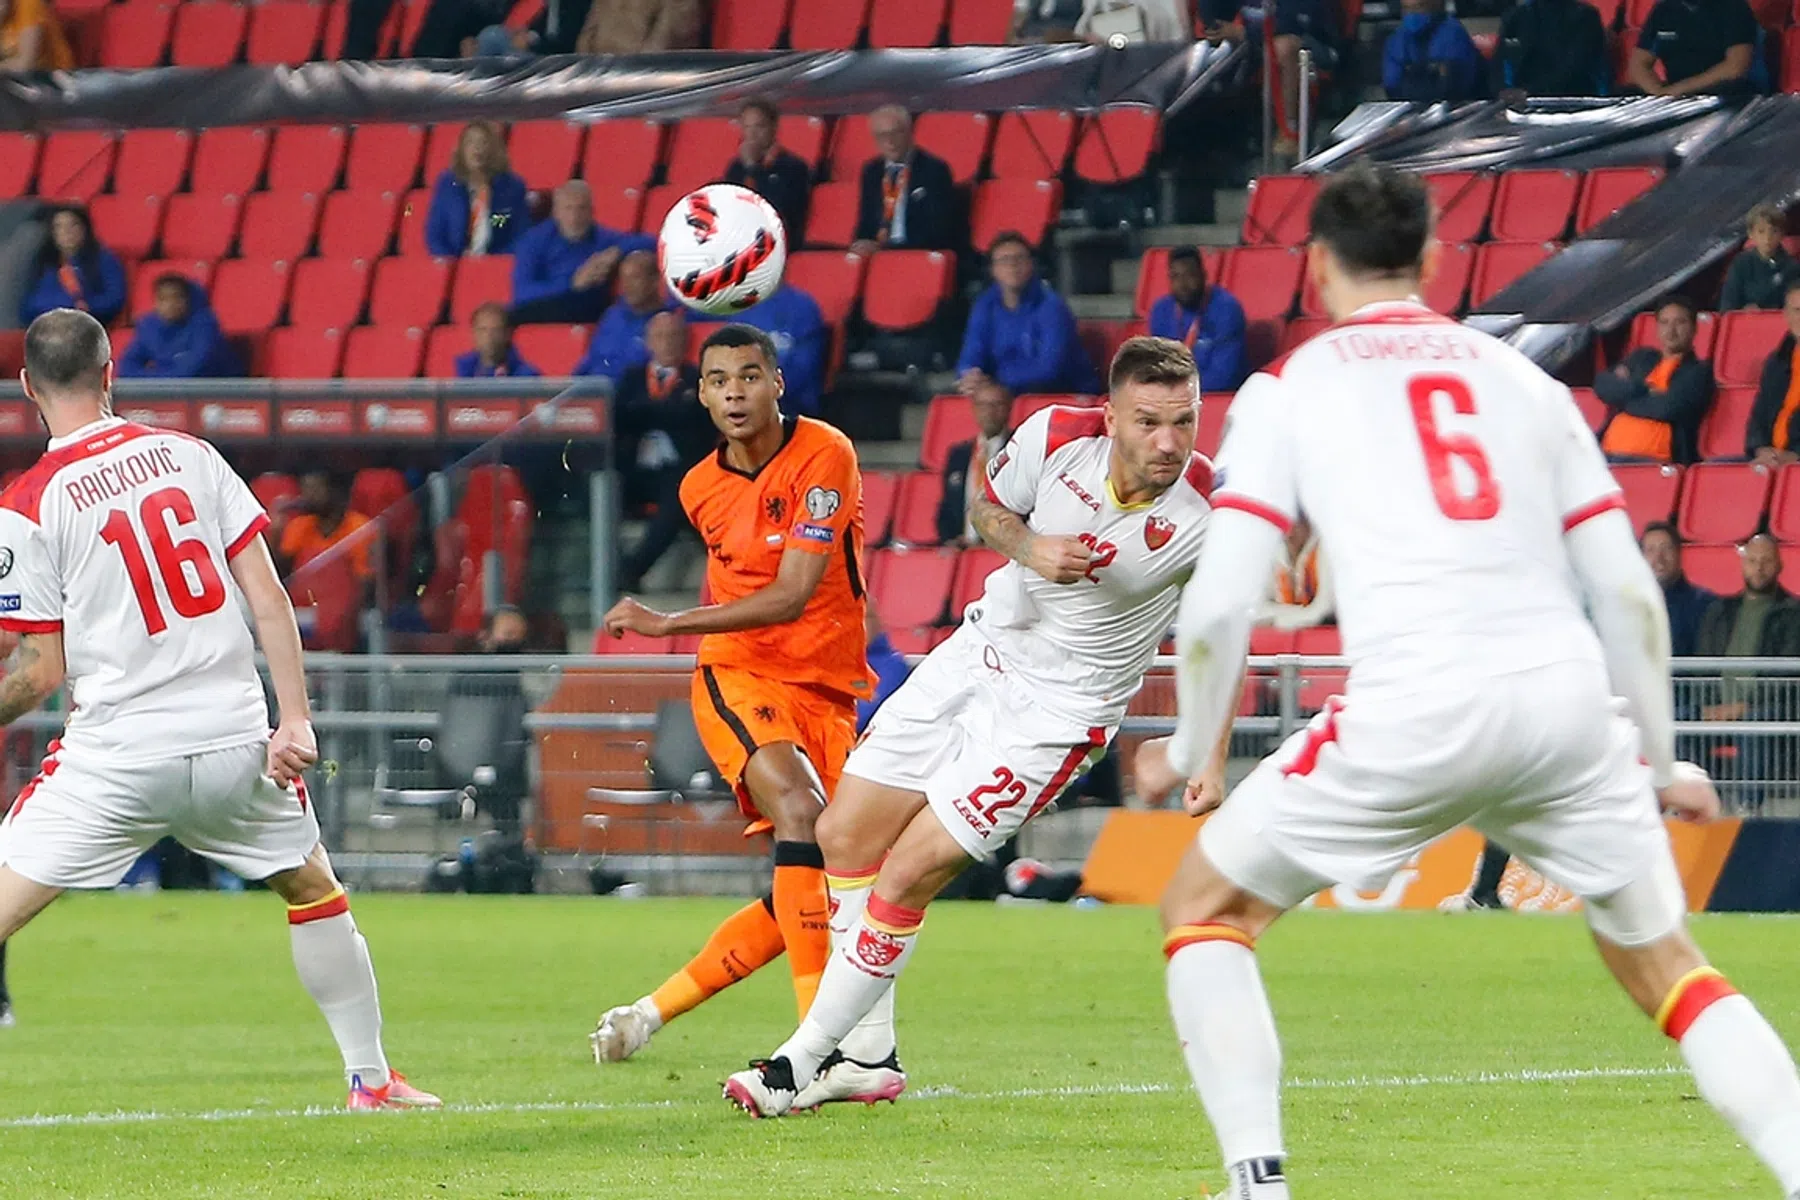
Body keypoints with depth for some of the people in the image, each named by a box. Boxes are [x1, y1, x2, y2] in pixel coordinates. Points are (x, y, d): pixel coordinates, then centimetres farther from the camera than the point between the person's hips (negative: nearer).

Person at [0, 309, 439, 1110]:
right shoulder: (187, 455, 6)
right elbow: (267, 595, 1)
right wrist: (295, 719, 1)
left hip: (115, 754, -3)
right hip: (232, 736, 3)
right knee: (315, 891, 24)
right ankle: (371, 1078, 28)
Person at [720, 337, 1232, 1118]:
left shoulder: (1206, 512, -23)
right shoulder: (1057, 437, -16)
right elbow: (990, 507, 6)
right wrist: (1028, 546, -15)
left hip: (1059, 705, -5)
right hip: (983, 649, 5)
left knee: (908, 874, -10)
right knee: (845, 834, 9)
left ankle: (805, 1060, 5)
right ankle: (868, 1052, 25)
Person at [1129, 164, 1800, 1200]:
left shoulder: (1289, 387, 12)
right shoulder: (1520, 377, 21)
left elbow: (1219, 607, 4)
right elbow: (1629, 592, 16)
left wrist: (1191, 751, 21)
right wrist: (1659, 759, 28)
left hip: (1414, 710, -3)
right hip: (1567, 696, 3)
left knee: (1207, 908, 17)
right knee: (1663, 964, 19)